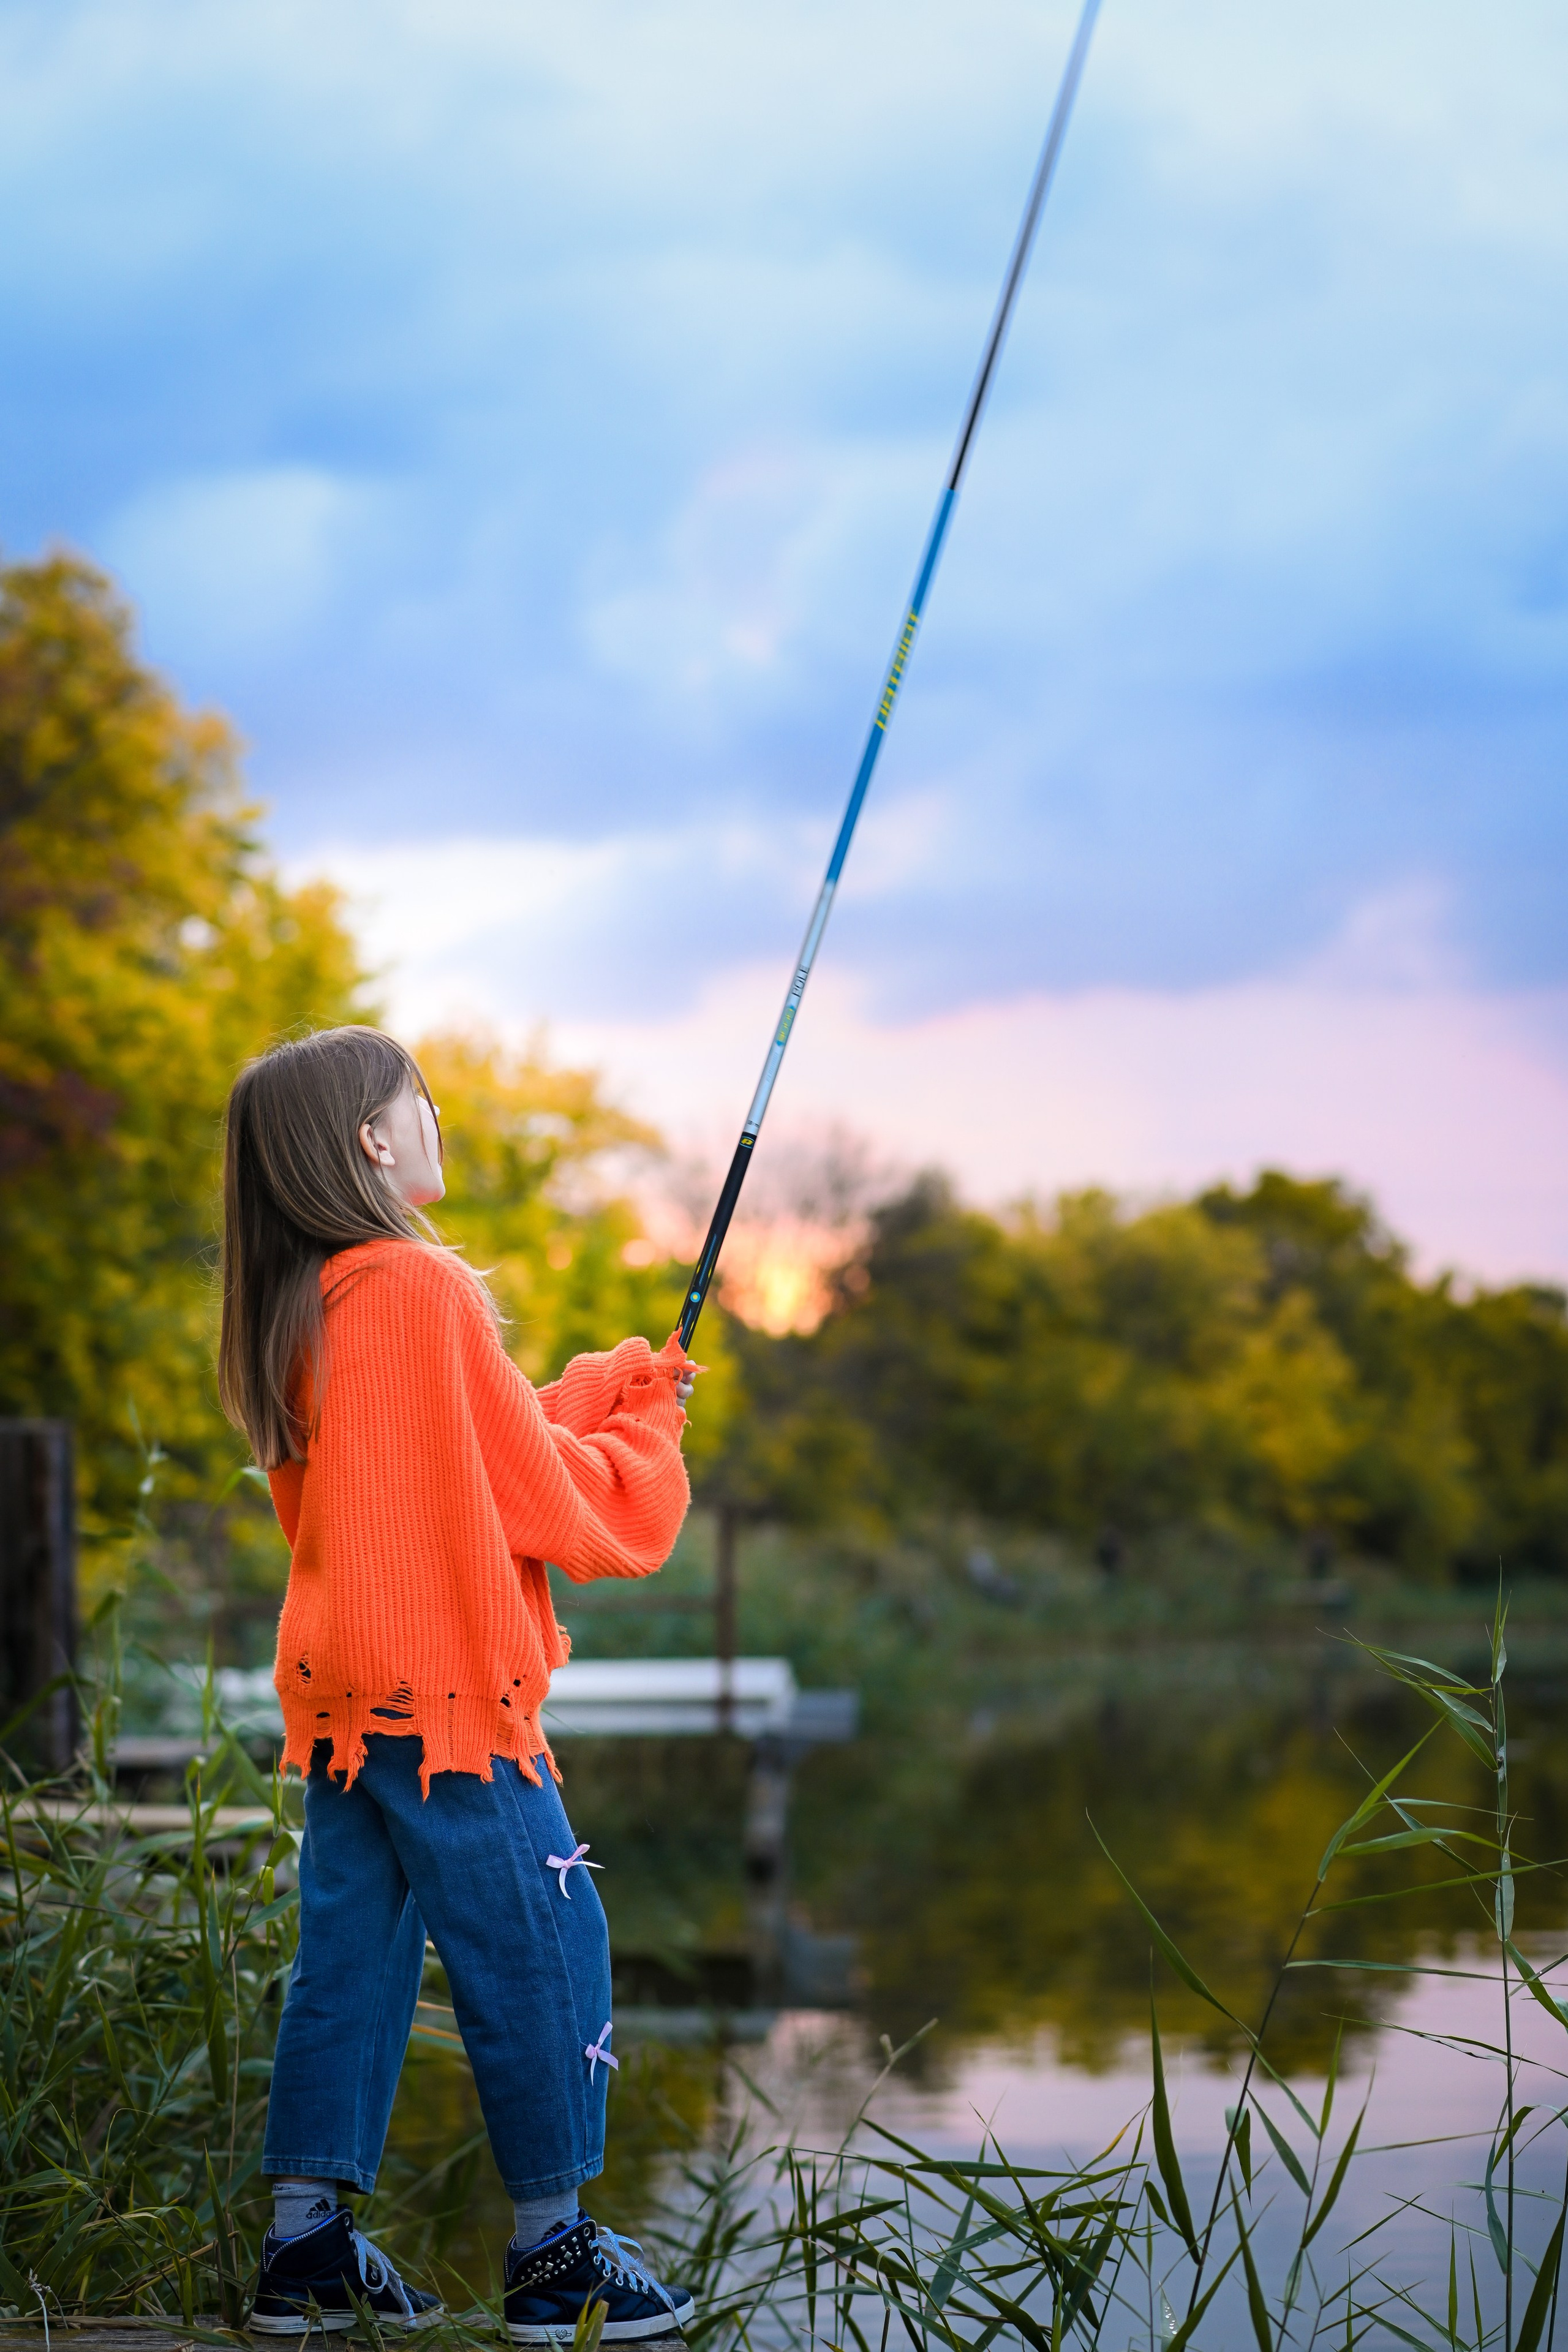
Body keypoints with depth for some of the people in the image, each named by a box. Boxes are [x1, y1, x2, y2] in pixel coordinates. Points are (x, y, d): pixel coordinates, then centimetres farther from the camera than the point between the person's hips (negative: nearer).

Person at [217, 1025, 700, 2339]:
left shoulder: (293, 1314, 12)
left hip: (342, 1691, 9)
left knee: (352, 1950, 11)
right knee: (538, 1950, 0)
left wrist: (610, 1387, 17)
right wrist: (647, 1436, 10)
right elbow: (541, 1497, -8)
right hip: (445, 1688, -8)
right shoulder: (424, 1289, -14)